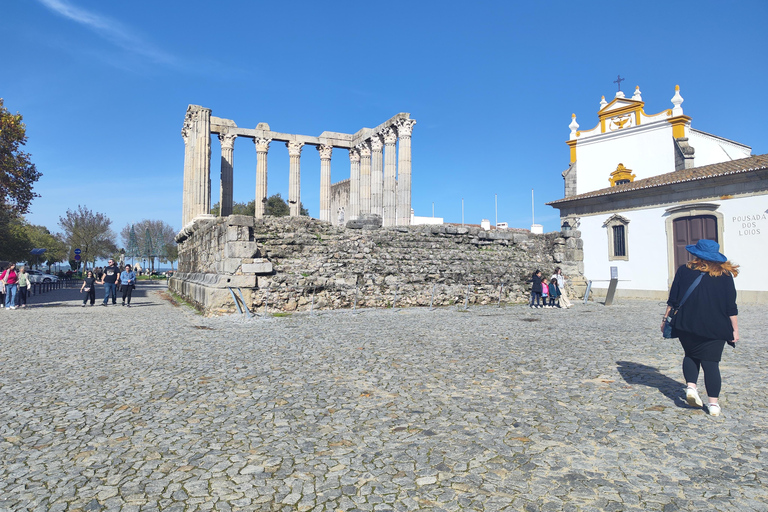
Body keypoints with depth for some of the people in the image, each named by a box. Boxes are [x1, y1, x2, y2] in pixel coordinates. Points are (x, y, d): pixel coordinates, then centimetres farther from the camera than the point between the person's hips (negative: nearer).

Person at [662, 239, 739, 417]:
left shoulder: (684, 271, -1)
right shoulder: (725, 275, 0)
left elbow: (673, 299, -1)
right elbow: (731, 306, 0)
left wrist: (666, 318, 8)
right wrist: (735, 329, 6)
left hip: (686, 325, 0)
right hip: (715, 328, 0)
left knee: (691, 355, 20)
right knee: (711, 362, 5)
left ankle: (691, 386, 1)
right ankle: (713, 403, 6)